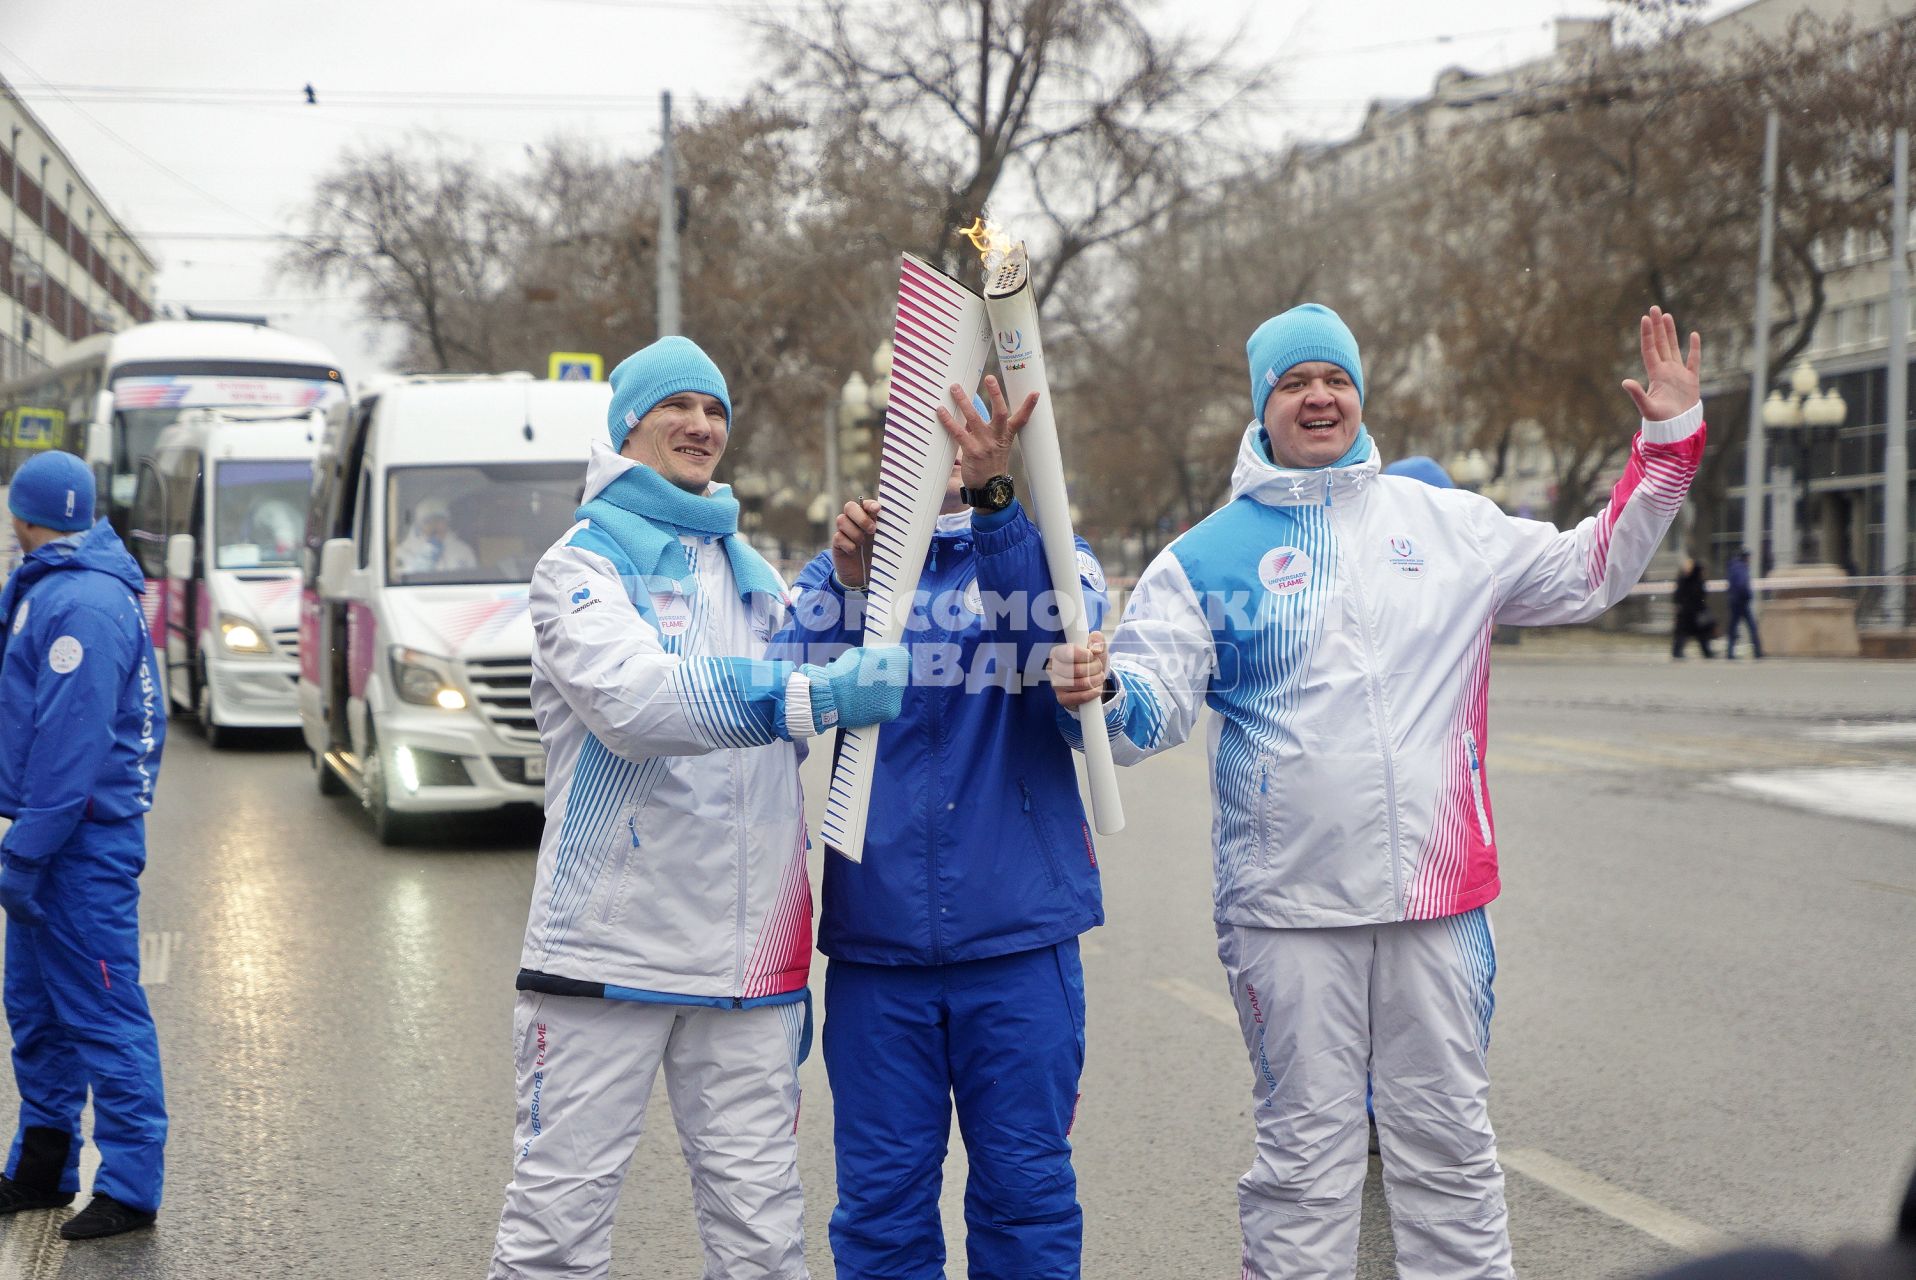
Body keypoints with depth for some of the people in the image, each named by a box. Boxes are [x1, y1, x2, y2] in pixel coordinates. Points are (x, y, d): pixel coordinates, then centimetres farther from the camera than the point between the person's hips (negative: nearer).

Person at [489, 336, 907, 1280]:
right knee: (561, 1202, -1)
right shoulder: (582, 562, -1)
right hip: (606, 944, -5)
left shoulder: (752, 574, 18)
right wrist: (810, 696, -32)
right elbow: (632, 697, -22)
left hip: (746, 954, 5)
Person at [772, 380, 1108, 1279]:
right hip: (875, 939, 2)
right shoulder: (838, 569, 12)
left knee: (1026, 1188, 5)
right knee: (881, 1199, 7)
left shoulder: (1051, 554, 6)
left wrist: (992, 495, -31)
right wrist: (847, 586, -18)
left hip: (1020, 940, -1)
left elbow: (1063, 644, -18)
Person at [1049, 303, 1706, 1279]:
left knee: (1449, 1140, 12)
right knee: (1304, 1150, 7)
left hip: (1438, 900, 2)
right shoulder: (1205, 558, 2)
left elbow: (1589, 574, 17)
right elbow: (1151, 708, -4)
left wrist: (1669, 441, 10)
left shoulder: (1447, 524, 9)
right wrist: (1099, 691, -27)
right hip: (1286, 907, -2)